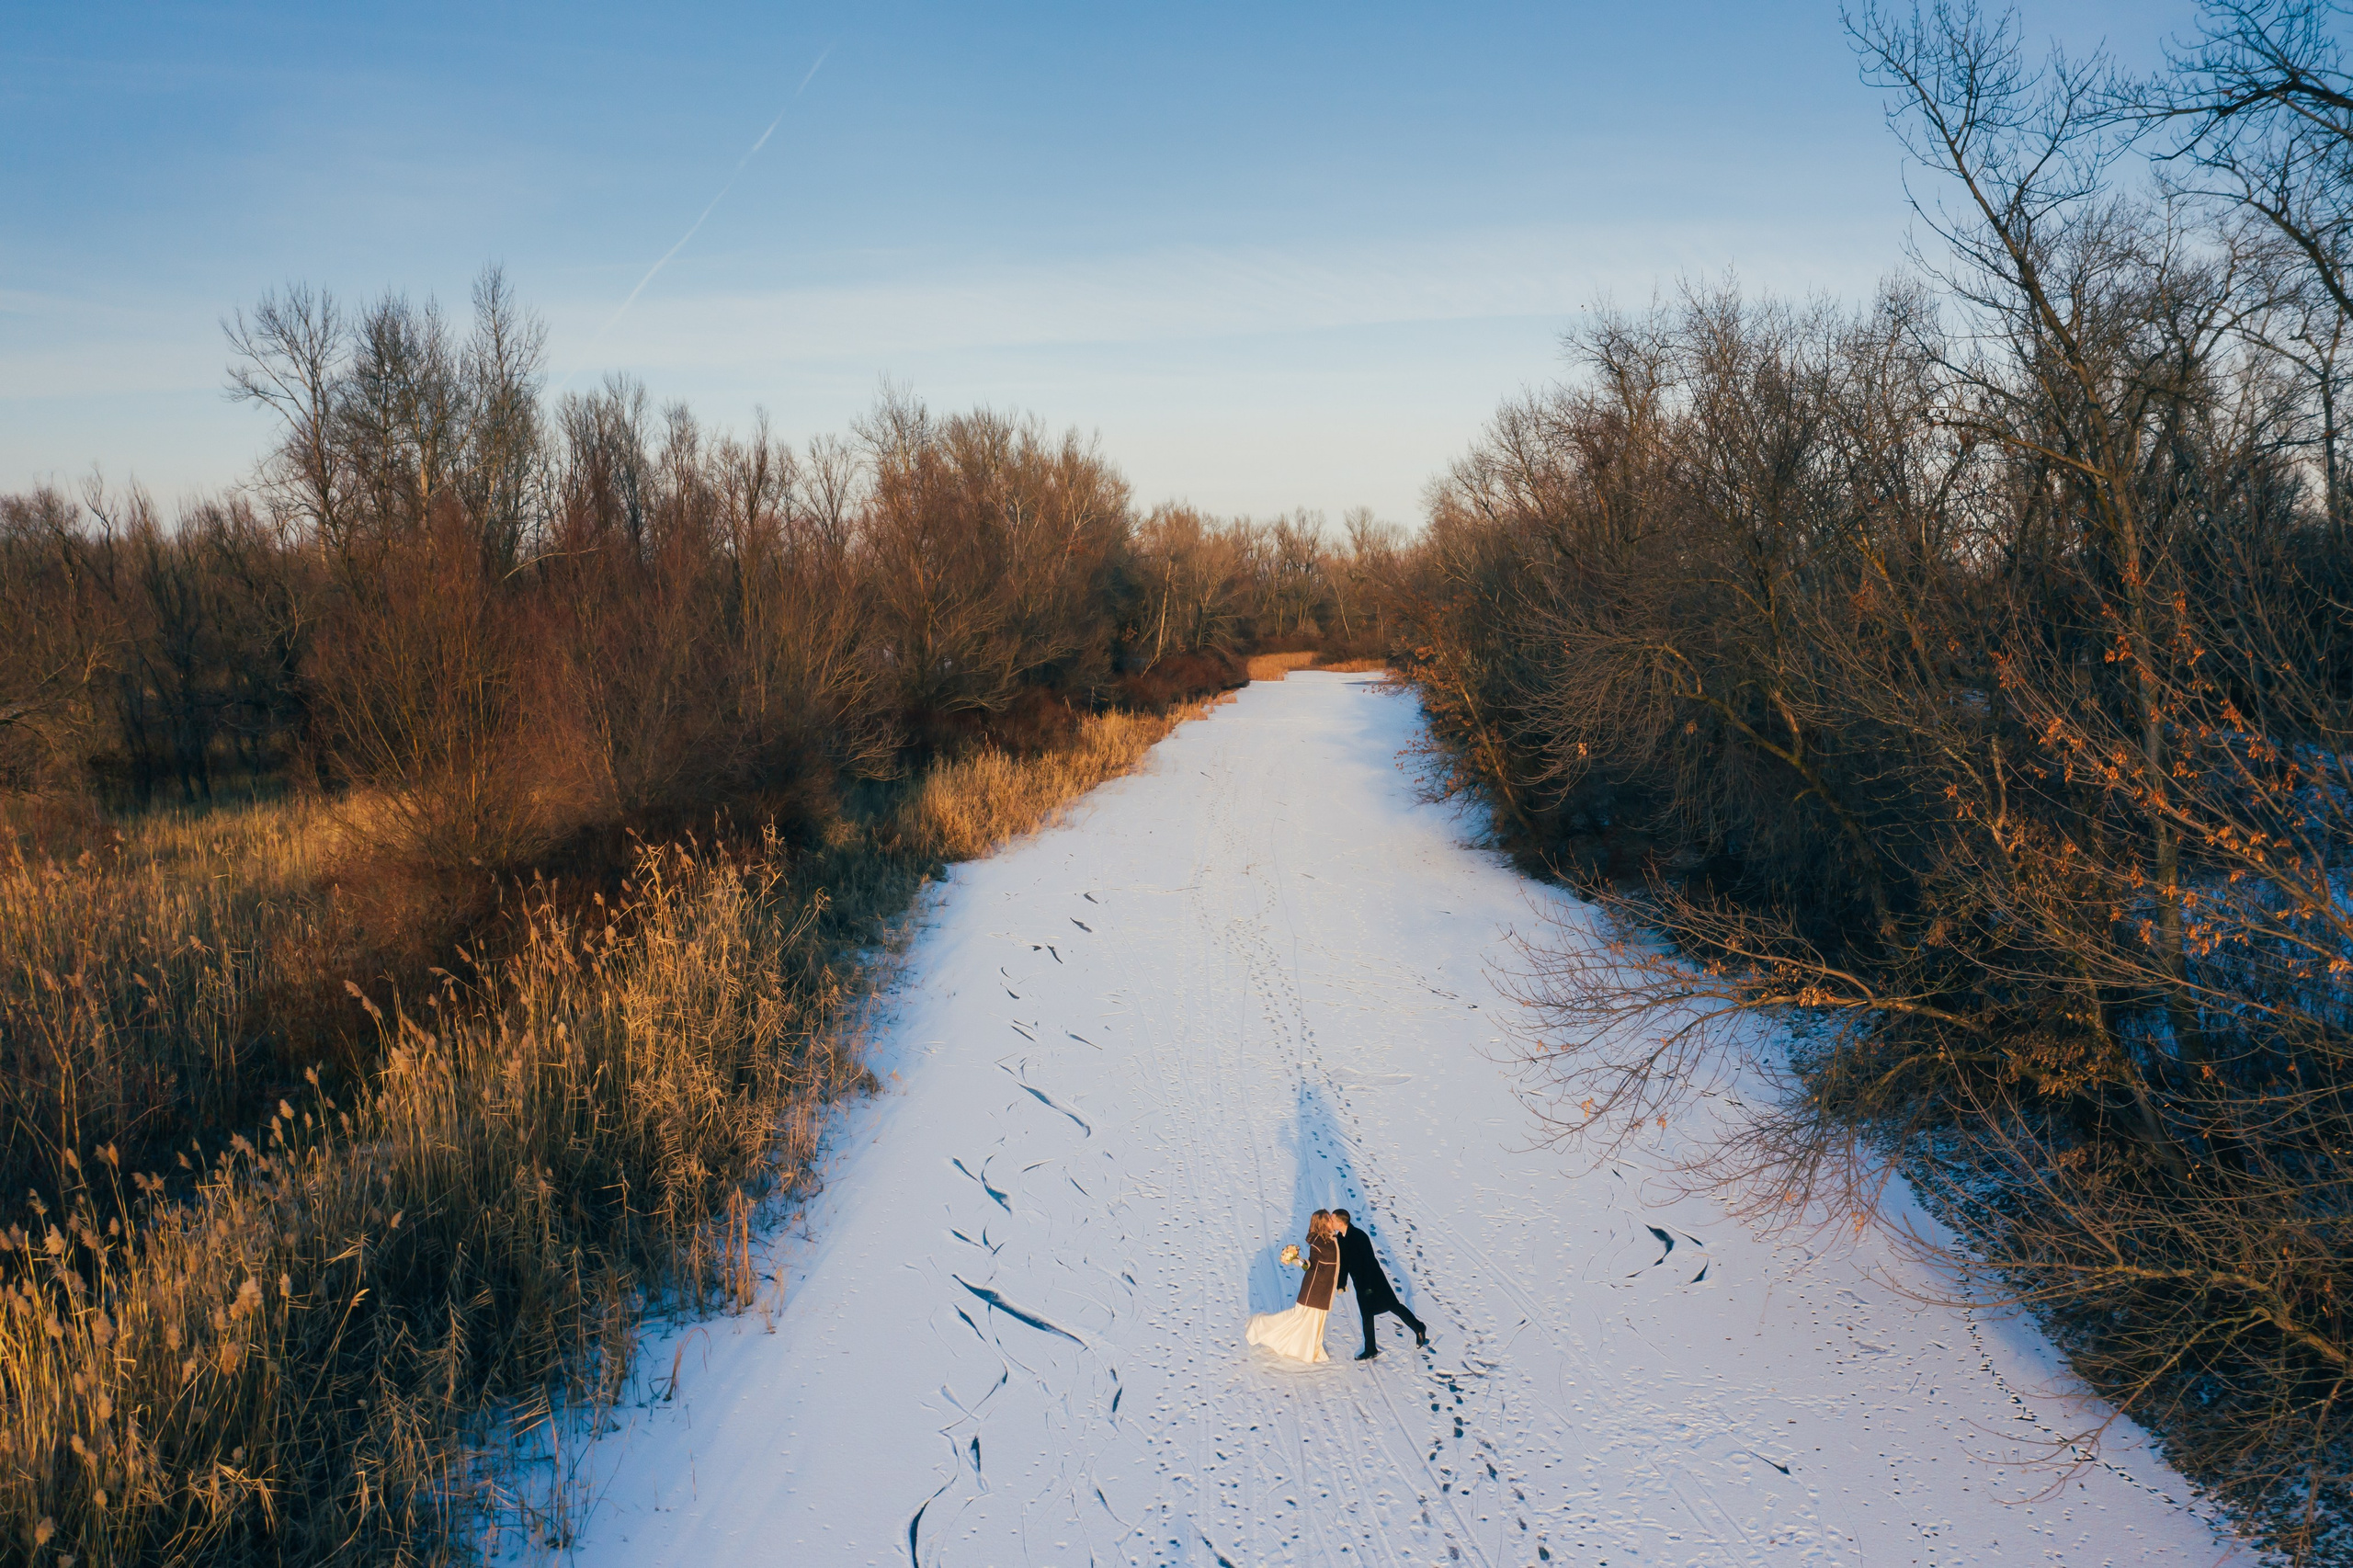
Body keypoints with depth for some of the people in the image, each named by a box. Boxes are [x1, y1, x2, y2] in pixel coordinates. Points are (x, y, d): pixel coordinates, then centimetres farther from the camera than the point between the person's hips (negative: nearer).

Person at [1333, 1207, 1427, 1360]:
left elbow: (1369, 1260, -24)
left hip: (1373, 1280, -7)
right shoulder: (1341, 1238, -2)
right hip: (1360, 1283, 7)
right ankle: (1371, 1350, 20)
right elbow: (1343, 1261, 8)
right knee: (1366, 1314, 12)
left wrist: (1369, 1286, -23)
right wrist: (1342, 1283, 10)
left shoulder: (1359, 1236, -25)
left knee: (1394, 1306, 2)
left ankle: (1419, 1329, 20)